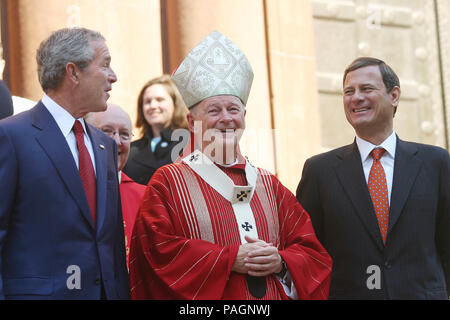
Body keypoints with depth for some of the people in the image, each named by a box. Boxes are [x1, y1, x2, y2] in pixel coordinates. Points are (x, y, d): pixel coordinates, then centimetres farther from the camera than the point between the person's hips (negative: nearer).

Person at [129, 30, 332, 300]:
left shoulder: (269, 185, 8)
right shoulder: (168, 182, -3)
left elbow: (314, 253, 6)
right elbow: (160, 250, -14)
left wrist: (281, 262, -14)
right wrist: (229, 260, -19)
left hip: (275, 294, 4)